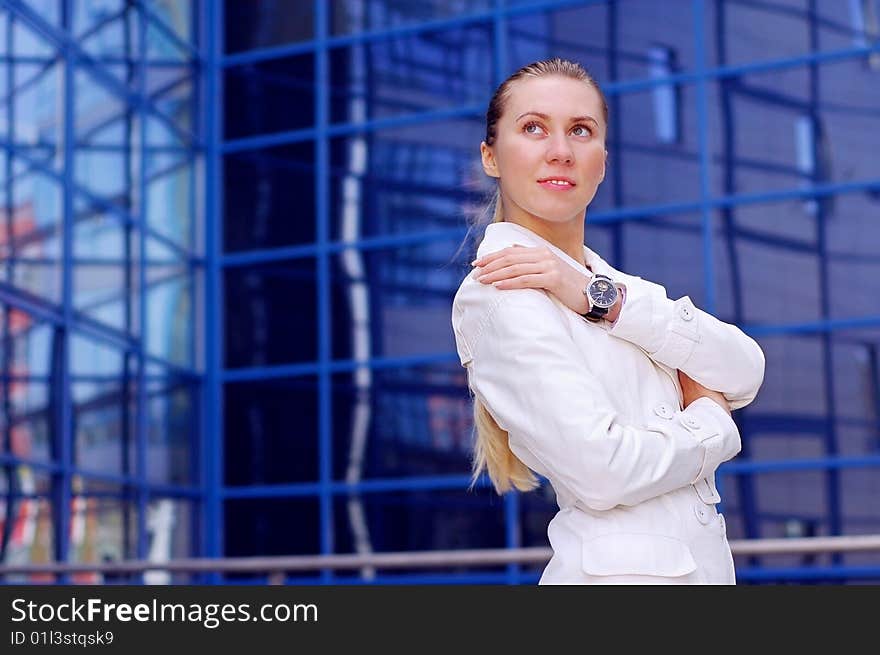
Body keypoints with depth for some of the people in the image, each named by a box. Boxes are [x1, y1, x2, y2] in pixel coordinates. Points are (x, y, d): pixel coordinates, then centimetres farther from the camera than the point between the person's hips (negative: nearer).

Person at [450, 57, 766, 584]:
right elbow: (600, 470, -21)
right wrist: (708, 422, -4)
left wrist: (602, 299, -14)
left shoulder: (612, 280, 10)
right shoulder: (500, 293, -12)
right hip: (622, 567, -7)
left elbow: (745, 374, -4)